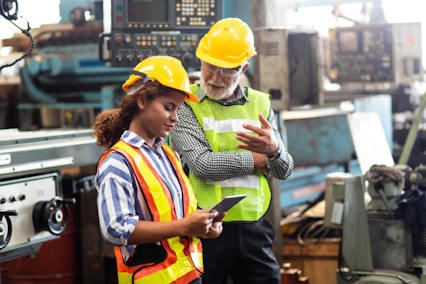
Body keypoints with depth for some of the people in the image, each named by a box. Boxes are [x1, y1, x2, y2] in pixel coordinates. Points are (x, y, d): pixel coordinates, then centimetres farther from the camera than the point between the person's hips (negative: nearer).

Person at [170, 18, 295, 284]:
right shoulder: (185, 104, -4)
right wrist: (259, 160, -7)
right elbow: (202, 163, -18)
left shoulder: (260, 103, 8)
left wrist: (274, 150, -16)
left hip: (254, 227, 4)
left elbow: (285, 170, 7)